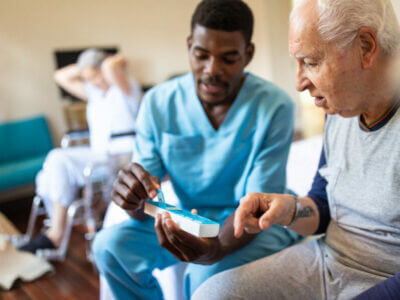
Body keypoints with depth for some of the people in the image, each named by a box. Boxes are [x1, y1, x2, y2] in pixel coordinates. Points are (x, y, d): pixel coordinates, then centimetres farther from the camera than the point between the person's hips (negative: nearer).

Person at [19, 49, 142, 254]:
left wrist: (118, 61, -3)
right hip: (98, 154, 9)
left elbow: (110, 67, -25)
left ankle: (55, 235, -18)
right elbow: (61, 77, 24)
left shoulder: (126, 88, -3)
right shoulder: (95, 92, 20)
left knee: (60, 160, -25)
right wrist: (85, 67, 15)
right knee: (46, 179, -12)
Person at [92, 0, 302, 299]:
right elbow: (142, 209, -9)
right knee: (111, 244, -16)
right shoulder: (159, 102, -9)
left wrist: (218, 247, -40)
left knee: (209, 275, -31)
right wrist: (134, 201, -35)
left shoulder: (274, 106, -18)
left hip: (259, 224, -3)